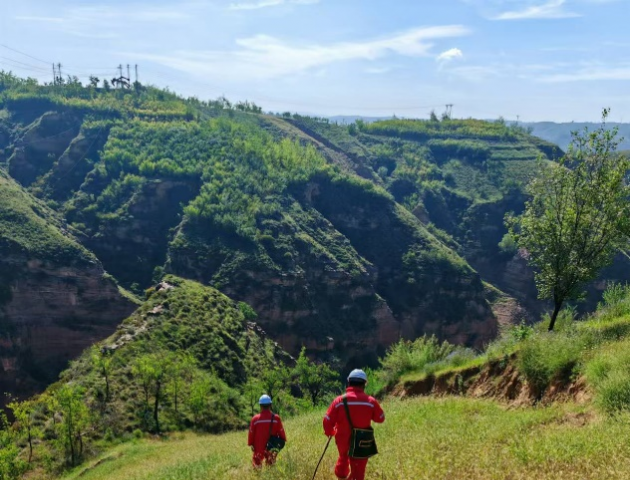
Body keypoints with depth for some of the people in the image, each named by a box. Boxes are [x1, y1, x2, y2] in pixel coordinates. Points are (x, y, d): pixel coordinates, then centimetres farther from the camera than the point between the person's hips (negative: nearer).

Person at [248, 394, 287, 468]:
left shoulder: (255, 419, -10)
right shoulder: (276, 418, -9)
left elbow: (251, 433, -2)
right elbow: (281, 432, -2)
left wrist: (251, 444, 12)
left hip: (259, 448, -1)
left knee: (257, 463, 17)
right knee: (270, 463, 18)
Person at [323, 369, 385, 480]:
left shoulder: (339, 401, -13)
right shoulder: (371, 401, -11)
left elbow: (327, 421, -9)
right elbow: (381, 418, 3)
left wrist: (329, 433, 12)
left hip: (343, 441, 2)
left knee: (343, 457, 33)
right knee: (358, 471, 11)